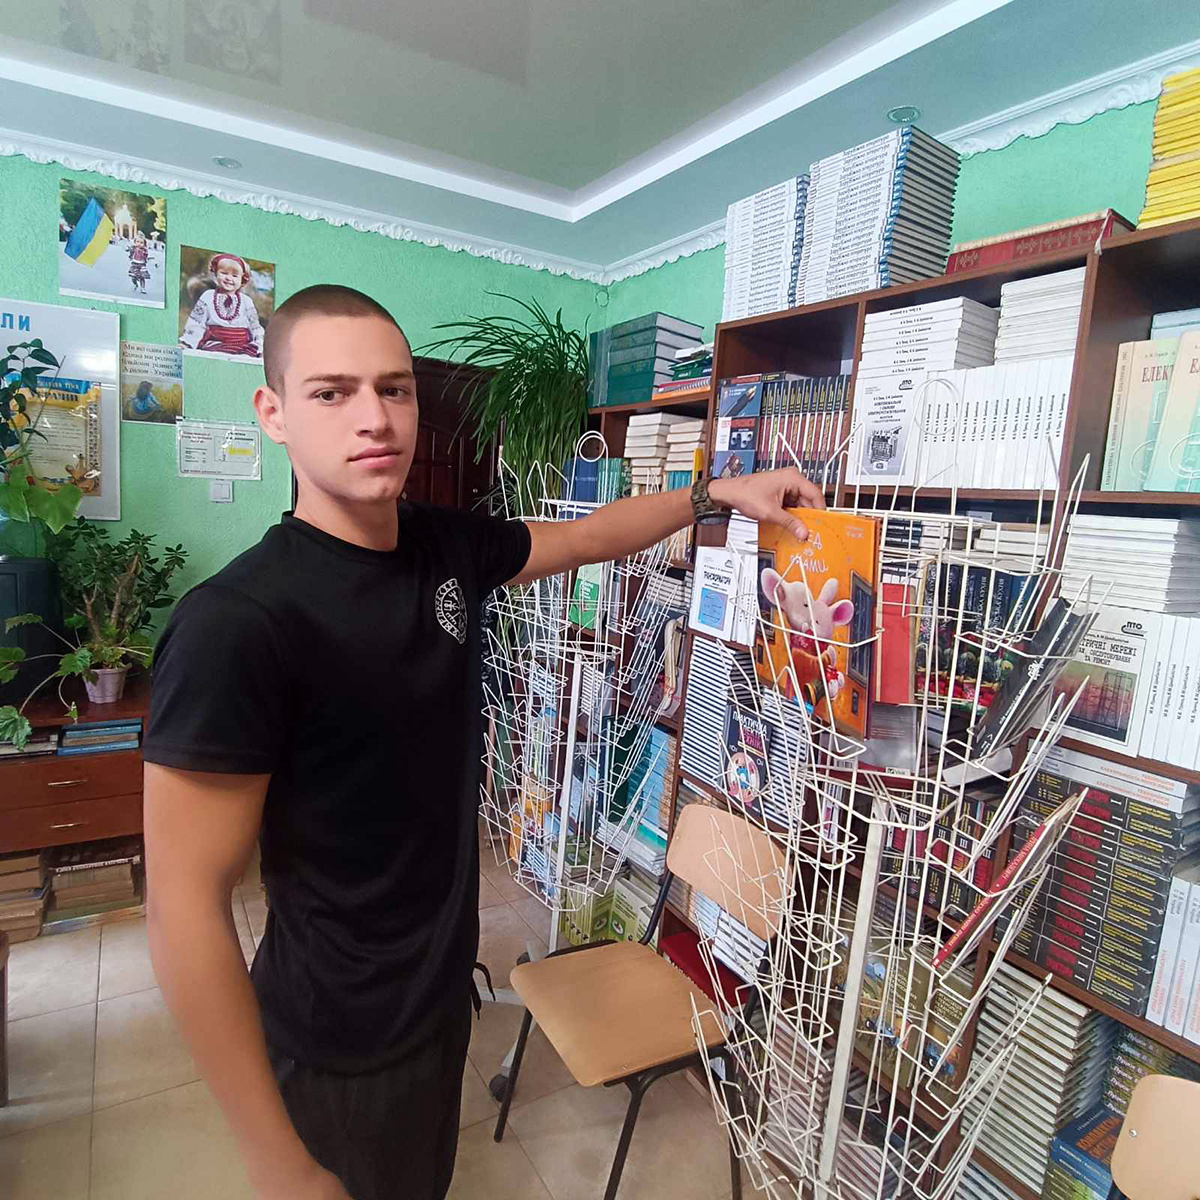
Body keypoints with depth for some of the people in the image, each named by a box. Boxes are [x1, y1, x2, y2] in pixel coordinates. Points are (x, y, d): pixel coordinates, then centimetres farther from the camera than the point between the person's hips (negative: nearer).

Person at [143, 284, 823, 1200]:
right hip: (342, 1040, -6)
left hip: (441, 975, 6)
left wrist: (717, 493, 5)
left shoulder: (449, 546, -8)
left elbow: (587, 536, 9)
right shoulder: (236, 625, -28)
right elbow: (187, 908, -25)